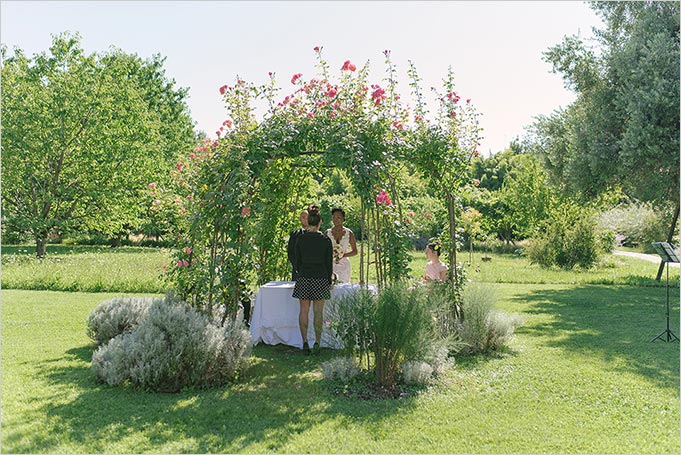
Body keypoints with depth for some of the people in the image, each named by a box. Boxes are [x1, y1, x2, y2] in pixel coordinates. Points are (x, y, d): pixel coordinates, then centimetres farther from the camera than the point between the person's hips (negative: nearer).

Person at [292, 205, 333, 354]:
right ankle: (317, 342, 4)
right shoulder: (325, 240, -3)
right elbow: (329, 263, 1)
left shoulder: (300, 239, 0)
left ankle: (305, 342, 6)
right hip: (320, 278, -1)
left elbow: (297, 261, 5)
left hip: (304, 276, 1)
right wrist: (329, 281, 10)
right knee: (318, 312, 5)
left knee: (304, 311, 7)